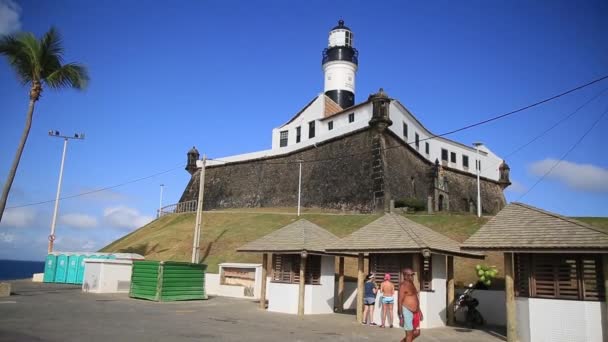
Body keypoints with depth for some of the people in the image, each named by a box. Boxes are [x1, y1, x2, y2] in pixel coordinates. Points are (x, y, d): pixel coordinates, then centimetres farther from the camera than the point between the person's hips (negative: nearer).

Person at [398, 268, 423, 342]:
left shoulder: (412, 284, 13)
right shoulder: (403, 285, -15)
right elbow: (400, 300, -18)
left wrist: (419, 311, 20)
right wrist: (401, 315, -22)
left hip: (414, 312, 9)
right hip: (407, 311, -9)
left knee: (416, 333, 13)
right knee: (409, 334, -4)